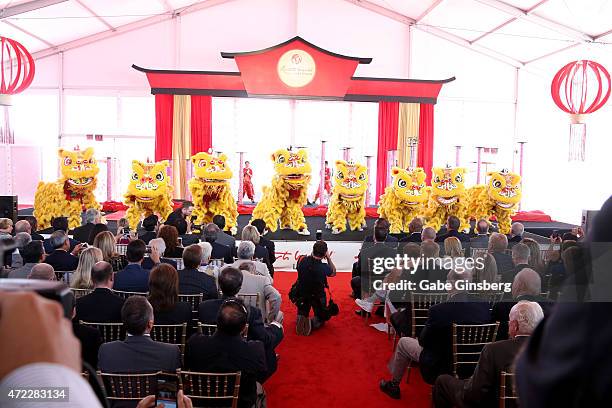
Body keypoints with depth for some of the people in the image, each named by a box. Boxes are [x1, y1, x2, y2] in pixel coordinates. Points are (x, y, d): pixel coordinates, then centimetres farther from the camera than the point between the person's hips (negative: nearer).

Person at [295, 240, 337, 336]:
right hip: (318, 296, -3)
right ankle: (313, 323, -13)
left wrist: (311, 255, 5)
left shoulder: (302, 260, -18)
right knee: (321, 318, 19)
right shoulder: (324, 267, -26)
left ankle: (300, 320, -6)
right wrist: (329, 258, -2)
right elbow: (333, 273, -3)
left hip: (302, 294, 3)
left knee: (302, 314, 28)